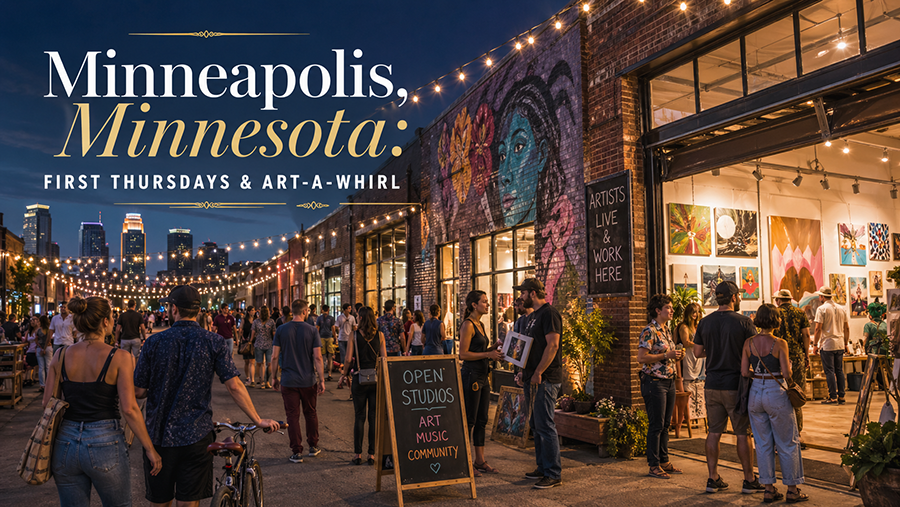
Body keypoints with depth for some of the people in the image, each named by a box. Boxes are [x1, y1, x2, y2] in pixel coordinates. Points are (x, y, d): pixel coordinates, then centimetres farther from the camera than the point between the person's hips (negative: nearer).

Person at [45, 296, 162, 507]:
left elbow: (48, 404, 4)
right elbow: (130, 409, -16)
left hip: (65, 443, 4)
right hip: (105, 444, -4)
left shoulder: (61, 355, 0)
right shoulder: (119, 358, -12)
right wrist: (150, 449, -8)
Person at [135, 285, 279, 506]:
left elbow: (138, 392, -3)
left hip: (158, 436, 1)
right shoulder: (213, 342, -7)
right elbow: (234, 386, -11)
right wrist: (258, 420, -2)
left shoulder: (155, 341, -6)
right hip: (196, 437, 0)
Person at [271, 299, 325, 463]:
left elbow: (274, 357, -3)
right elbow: (317, 357, -8)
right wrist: (322, 380, -2)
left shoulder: (281, 330, -3)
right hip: (308, 381, 0)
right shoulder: (312, 330, -7)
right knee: (310, 413, 17)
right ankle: (313, 446, 27)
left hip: (288, 381, 0)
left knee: (292, 416, 6)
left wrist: (274, 377, 9)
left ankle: (297, 452, 8)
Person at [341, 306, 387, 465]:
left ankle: (358, 454, 10)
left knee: (359, 416, 7)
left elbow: (349, 359, -7)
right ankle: (372, 454, 11)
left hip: (359, 379, -1)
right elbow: (384, 358, 0)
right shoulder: (379, 335, 0)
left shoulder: (354, 335, -5)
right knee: (374, 416, 8)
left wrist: (344, 372, 11)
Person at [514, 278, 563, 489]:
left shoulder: (549, 314, -13)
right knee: (536, 425, 14)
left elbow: (553, 345, -21)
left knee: (545, 426, -7)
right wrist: (524, 372, 16)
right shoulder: (534, 316, 18)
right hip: (533, 378, 10)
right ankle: (543, 468, 23)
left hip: (545, 379, -10)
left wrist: (538, 373, -21)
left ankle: (554, 474, 0)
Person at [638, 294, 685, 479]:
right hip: (654, 382, -9)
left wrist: (677, 356, 6)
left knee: (665, 424, 13)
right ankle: (654, 466, 5)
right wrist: (666, 355, -20)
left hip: (669, 382, 9)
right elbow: (641, 357, -20)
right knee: (656, 425, -3)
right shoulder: (649, 331, -13)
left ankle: (664, 462, 22)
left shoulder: (666, 330, 15)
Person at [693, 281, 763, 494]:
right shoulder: (743, 322, -10)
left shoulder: (705, 322, 3)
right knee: (743, 433, 6)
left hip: (712, 386, 4)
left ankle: (713, 479, 15)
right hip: (736, 386, -4)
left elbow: (697, 352, 8)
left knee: (714, 432, 10)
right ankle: (749, 480, 16)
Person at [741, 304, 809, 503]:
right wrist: (786, 367, 8)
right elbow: (786, 373, -14)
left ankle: (769, 489, 17)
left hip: (755, 392, 4)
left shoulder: (749, 342, -2)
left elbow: (744, 372, -2)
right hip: (776, 392, -4)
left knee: (763, 443, 12)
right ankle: (792, 490, 18)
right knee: (788, 444, 10)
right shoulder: (780, 343, -13)